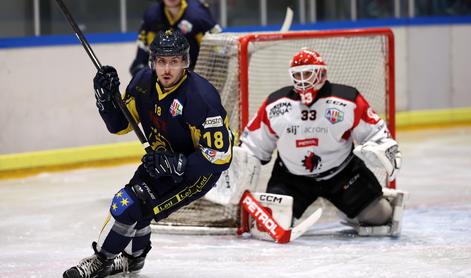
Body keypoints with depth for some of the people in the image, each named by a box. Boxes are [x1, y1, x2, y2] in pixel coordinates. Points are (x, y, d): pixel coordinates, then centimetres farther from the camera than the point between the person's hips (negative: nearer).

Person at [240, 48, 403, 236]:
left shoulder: (347, 100, -12)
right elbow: (253, 142, 4)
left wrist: (387, 148, -19)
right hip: (292, 177, 1)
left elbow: (373, 130, -1)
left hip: (342, 173, -1)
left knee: (378, 215, -8)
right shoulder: (275, 105, -5)